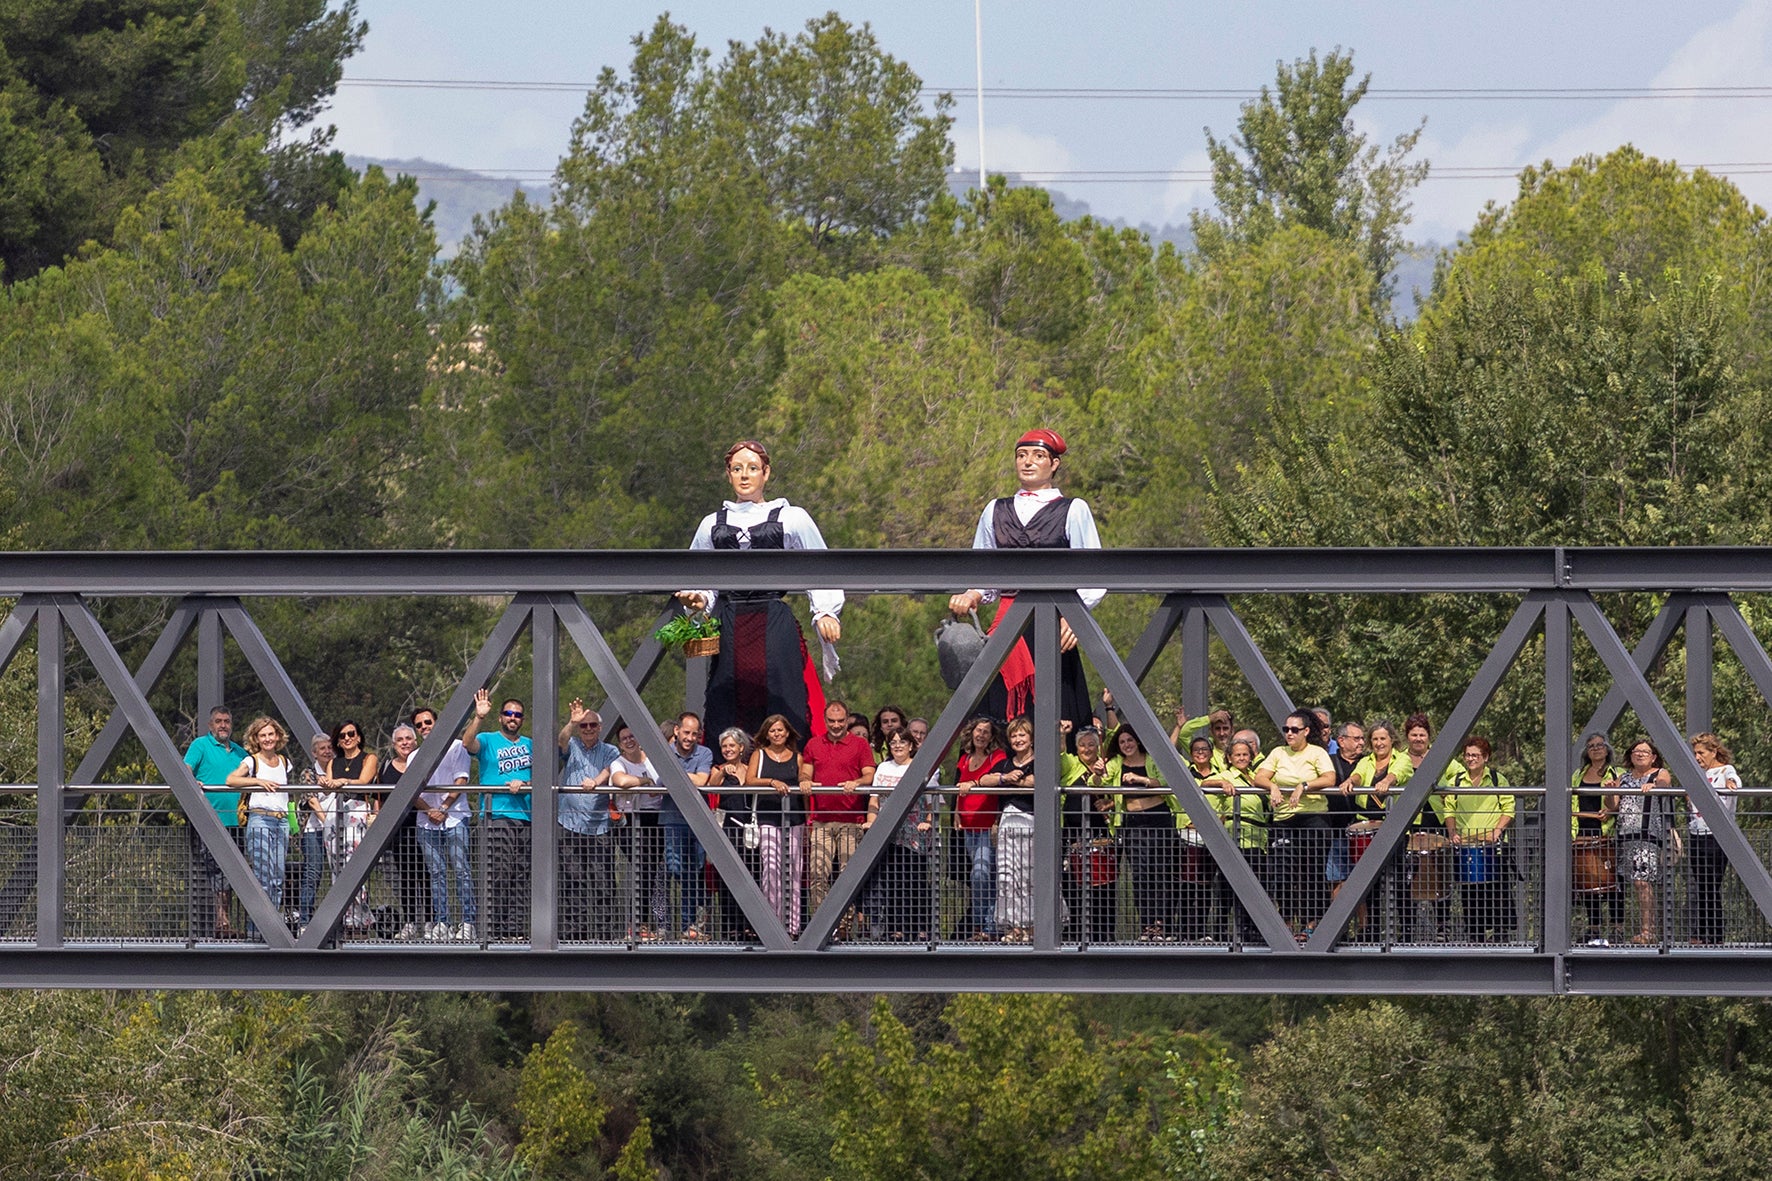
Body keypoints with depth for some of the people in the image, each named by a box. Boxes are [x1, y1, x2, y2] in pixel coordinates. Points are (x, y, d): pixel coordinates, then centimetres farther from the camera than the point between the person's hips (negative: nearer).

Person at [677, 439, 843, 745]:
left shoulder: (791, 519, 10)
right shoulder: (713, 525, 19)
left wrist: (825, 613, -6)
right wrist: (699, 599, 3)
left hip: (774, 625, -3)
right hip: (729, 625, 3)